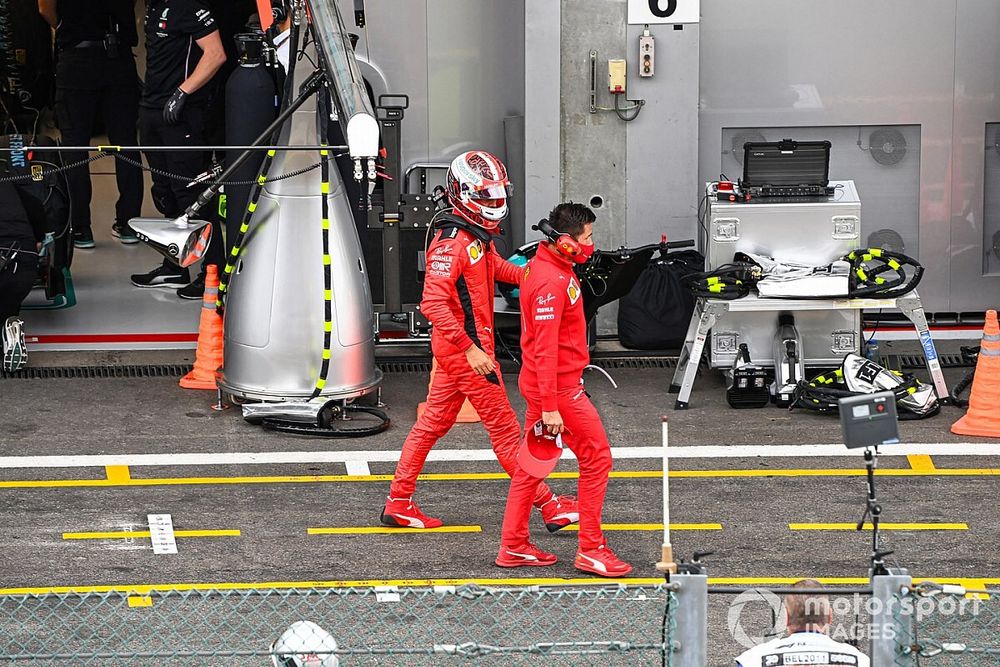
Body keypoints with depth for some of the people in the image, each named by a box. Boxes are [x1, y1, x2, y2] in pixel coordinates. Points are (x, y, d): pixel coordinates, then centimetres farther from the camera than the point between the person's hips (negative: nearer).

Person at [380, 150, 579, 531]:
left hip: (461, 346, 10)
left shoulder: (478, 236, 10)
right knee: (505, 429, -3)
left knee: (433, 423, 14)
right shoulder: (452, 243, -21)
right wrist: (470, 349, -31)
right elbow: (433, 304, -28)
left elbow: (495, 267, 31)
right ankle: (548, 506, 3)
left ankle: (398, 504, 20)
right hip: (465, 349, -10)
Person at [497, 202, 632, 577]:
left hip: (541, 383, 10)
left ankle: (513, 547, 19)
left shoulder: (547, 267, 10)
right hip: (558, 387, -10)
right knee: (596, 458, -2)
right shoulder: (551, 283, -23)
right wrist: (550, 407, -25)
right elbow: (545, 348, -25)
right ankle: (591, 549, 3)